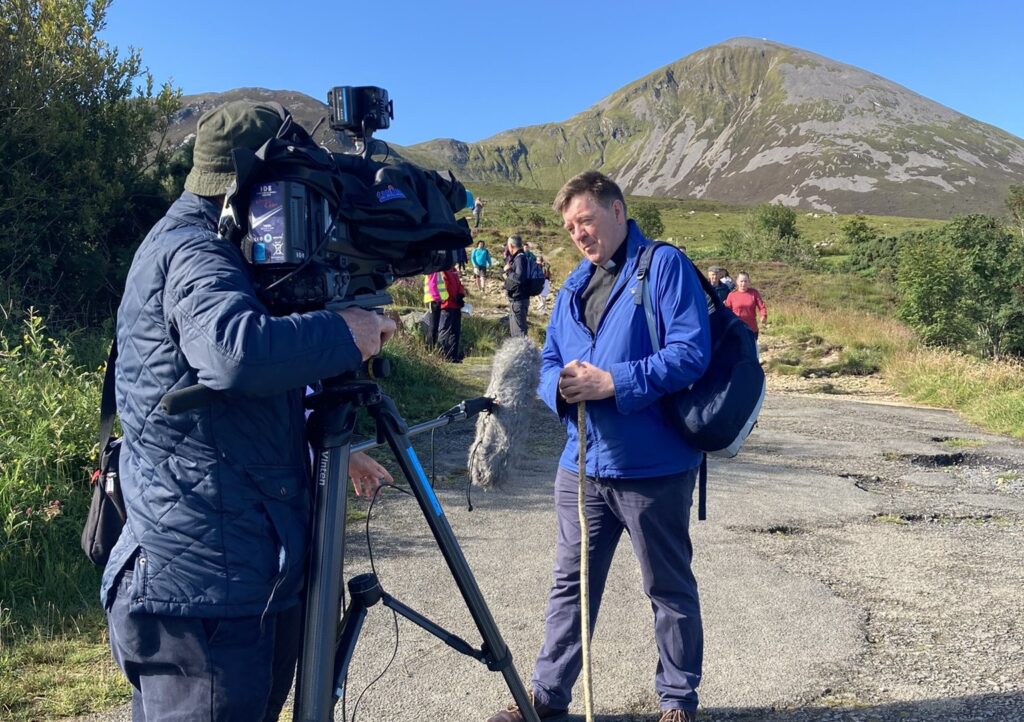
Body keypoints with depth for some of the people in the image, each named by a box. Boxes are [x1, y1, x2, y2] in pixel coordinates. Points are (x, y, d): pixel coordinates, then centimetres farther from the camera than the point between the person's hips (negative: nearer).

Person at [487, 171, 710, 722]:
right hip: (582, 465, 6)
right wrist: (561, 386, -11)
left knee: (669, 589, 11)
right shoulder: (573, 286, 14)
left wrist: (612, 382, -22)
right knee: (571, 585, 15)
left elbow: (691, 352, -17)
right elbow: (548, 362, 13)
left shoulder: (664, 267, -7)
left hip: (654, 467, -6)